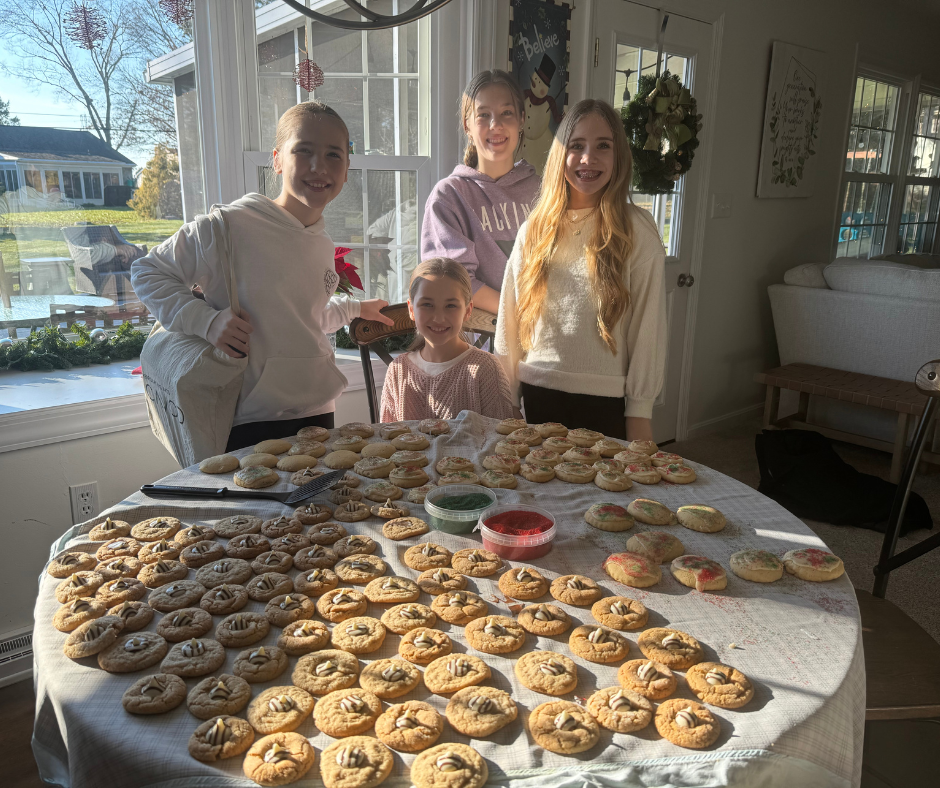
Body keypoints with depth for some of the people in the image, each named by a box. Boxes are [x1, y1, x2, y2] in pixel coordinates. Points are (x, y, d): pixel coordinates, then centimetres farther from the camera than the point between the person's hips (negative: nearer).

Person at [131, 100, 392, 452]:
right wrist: (206, 320, -16)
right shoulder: (227, 228, -12)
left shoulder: (323, 245, 9)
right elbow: (147, 272, -4)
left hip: (317, 413, 6)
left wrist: (354, 308, 32)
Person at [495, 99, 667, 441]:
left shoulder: (637, 231, -5)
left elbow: (648, 326, -5)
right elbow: (510, 319, 7)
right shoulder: (535, 229, 4)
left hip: (605, 400, -2)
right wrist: (506, 399, 6)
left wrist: (640, 412, -6)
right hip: (538, 394, 3)